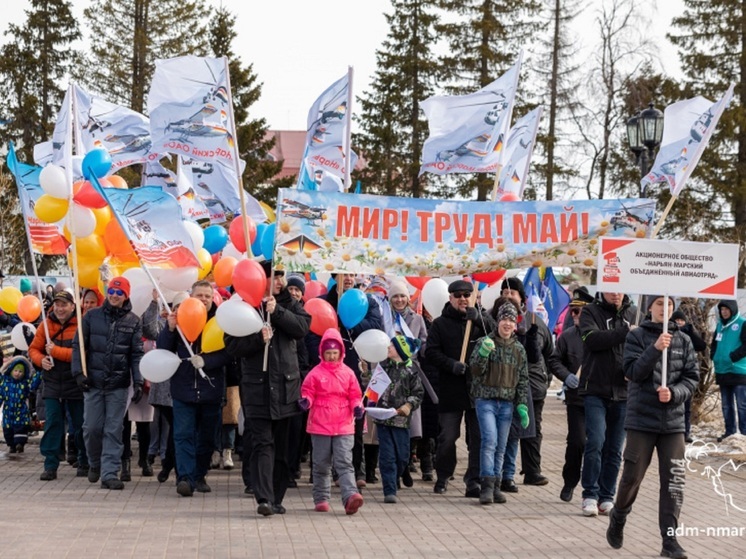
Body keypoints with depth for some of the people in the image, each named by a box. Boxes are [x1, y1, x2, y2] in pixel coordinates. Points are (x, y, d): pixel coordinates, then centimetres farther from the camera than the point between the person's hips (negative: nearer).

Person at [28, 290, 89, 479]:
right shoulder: (46, 325, 4)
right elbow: (34, 349, 10)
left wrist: (55, 351, -20)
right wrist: (41, 360, -11)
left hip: (76, 384, -3)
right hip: (52, 383, 3)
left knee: (79, 425, 8)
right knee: (52, 424, -1)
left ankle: (84, 463, 22)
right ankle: (50, 465, 3)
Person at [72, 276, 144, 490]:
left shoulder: (133, 321, 4)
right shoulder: (92, 316, 4)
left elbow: (136, 354, 3)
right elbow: (78, 345, 4)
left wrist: (138, 382, -6)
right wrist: (79, 372, -7)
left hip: (119, 384, -1)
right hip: (93, 382, 1)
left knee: (113, 430, -1)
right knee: (92, 427, 4)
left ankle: (109, 473, 2)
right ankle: (95, 463, 29)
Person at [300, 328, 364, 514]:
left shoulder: (348, 373, 6)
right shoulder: (315, 373, 1)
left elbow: (354, 396, 10)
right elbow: (308, 393, 2)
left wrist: (357, 407, -9)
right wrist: (305, 401, -20)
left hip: (344, 427, 0)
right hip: (320, 427, 0)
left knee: (345, 463, -8)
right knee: (321, 465, 8)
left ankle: (350, 496, -19)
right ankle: (321, 499, 18)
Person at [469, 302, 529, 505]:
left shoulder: (519, 349, 10)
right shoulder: (485, 342, -1)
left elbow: (523, 379, 13)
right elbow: (475, 369, -9)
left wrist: (522, 405, 5)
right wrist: (483, 353, -27)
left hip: (507, 402, 4)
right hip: (486, 399, -4)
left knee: (501, 447, 5)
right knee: (490, 441, -17)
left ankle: (495, 487, 11)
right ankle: (487, 485, -17)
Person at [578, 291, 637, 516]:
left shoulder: (633, 313, 10)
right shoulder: (591, 312, 0)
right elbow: (592, 339, -17)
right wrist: (625, 332, -23)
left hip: (623, 392, 3)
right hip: (595, 390, -3)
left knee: (615, 449, 8)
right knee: (596, 442, -13)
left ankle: (607, 497, 17)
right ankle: (590, 494, -2)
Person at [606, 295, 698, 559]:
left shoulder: (683, 340, 7)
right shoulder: (637, 336, 0)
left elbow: (692, 377, 5)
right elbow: (633, 372, -10)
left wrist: (673, 393, -13)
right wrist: (655, 348, -21)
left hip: (673, 421, 2)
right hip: (641, 419, -2)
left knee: (674, 482, -2)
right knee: (632, 476, 4)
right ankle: (618, 518, 32)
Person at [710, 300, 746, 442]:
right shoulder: (720, 325, 15)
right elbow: (714, 344, 22)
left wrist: (732, 357, -15)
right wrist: (715, 357, 4)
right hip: (722, 371, 7)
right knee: (726, 405, 10)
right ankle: (730, 431, 16)